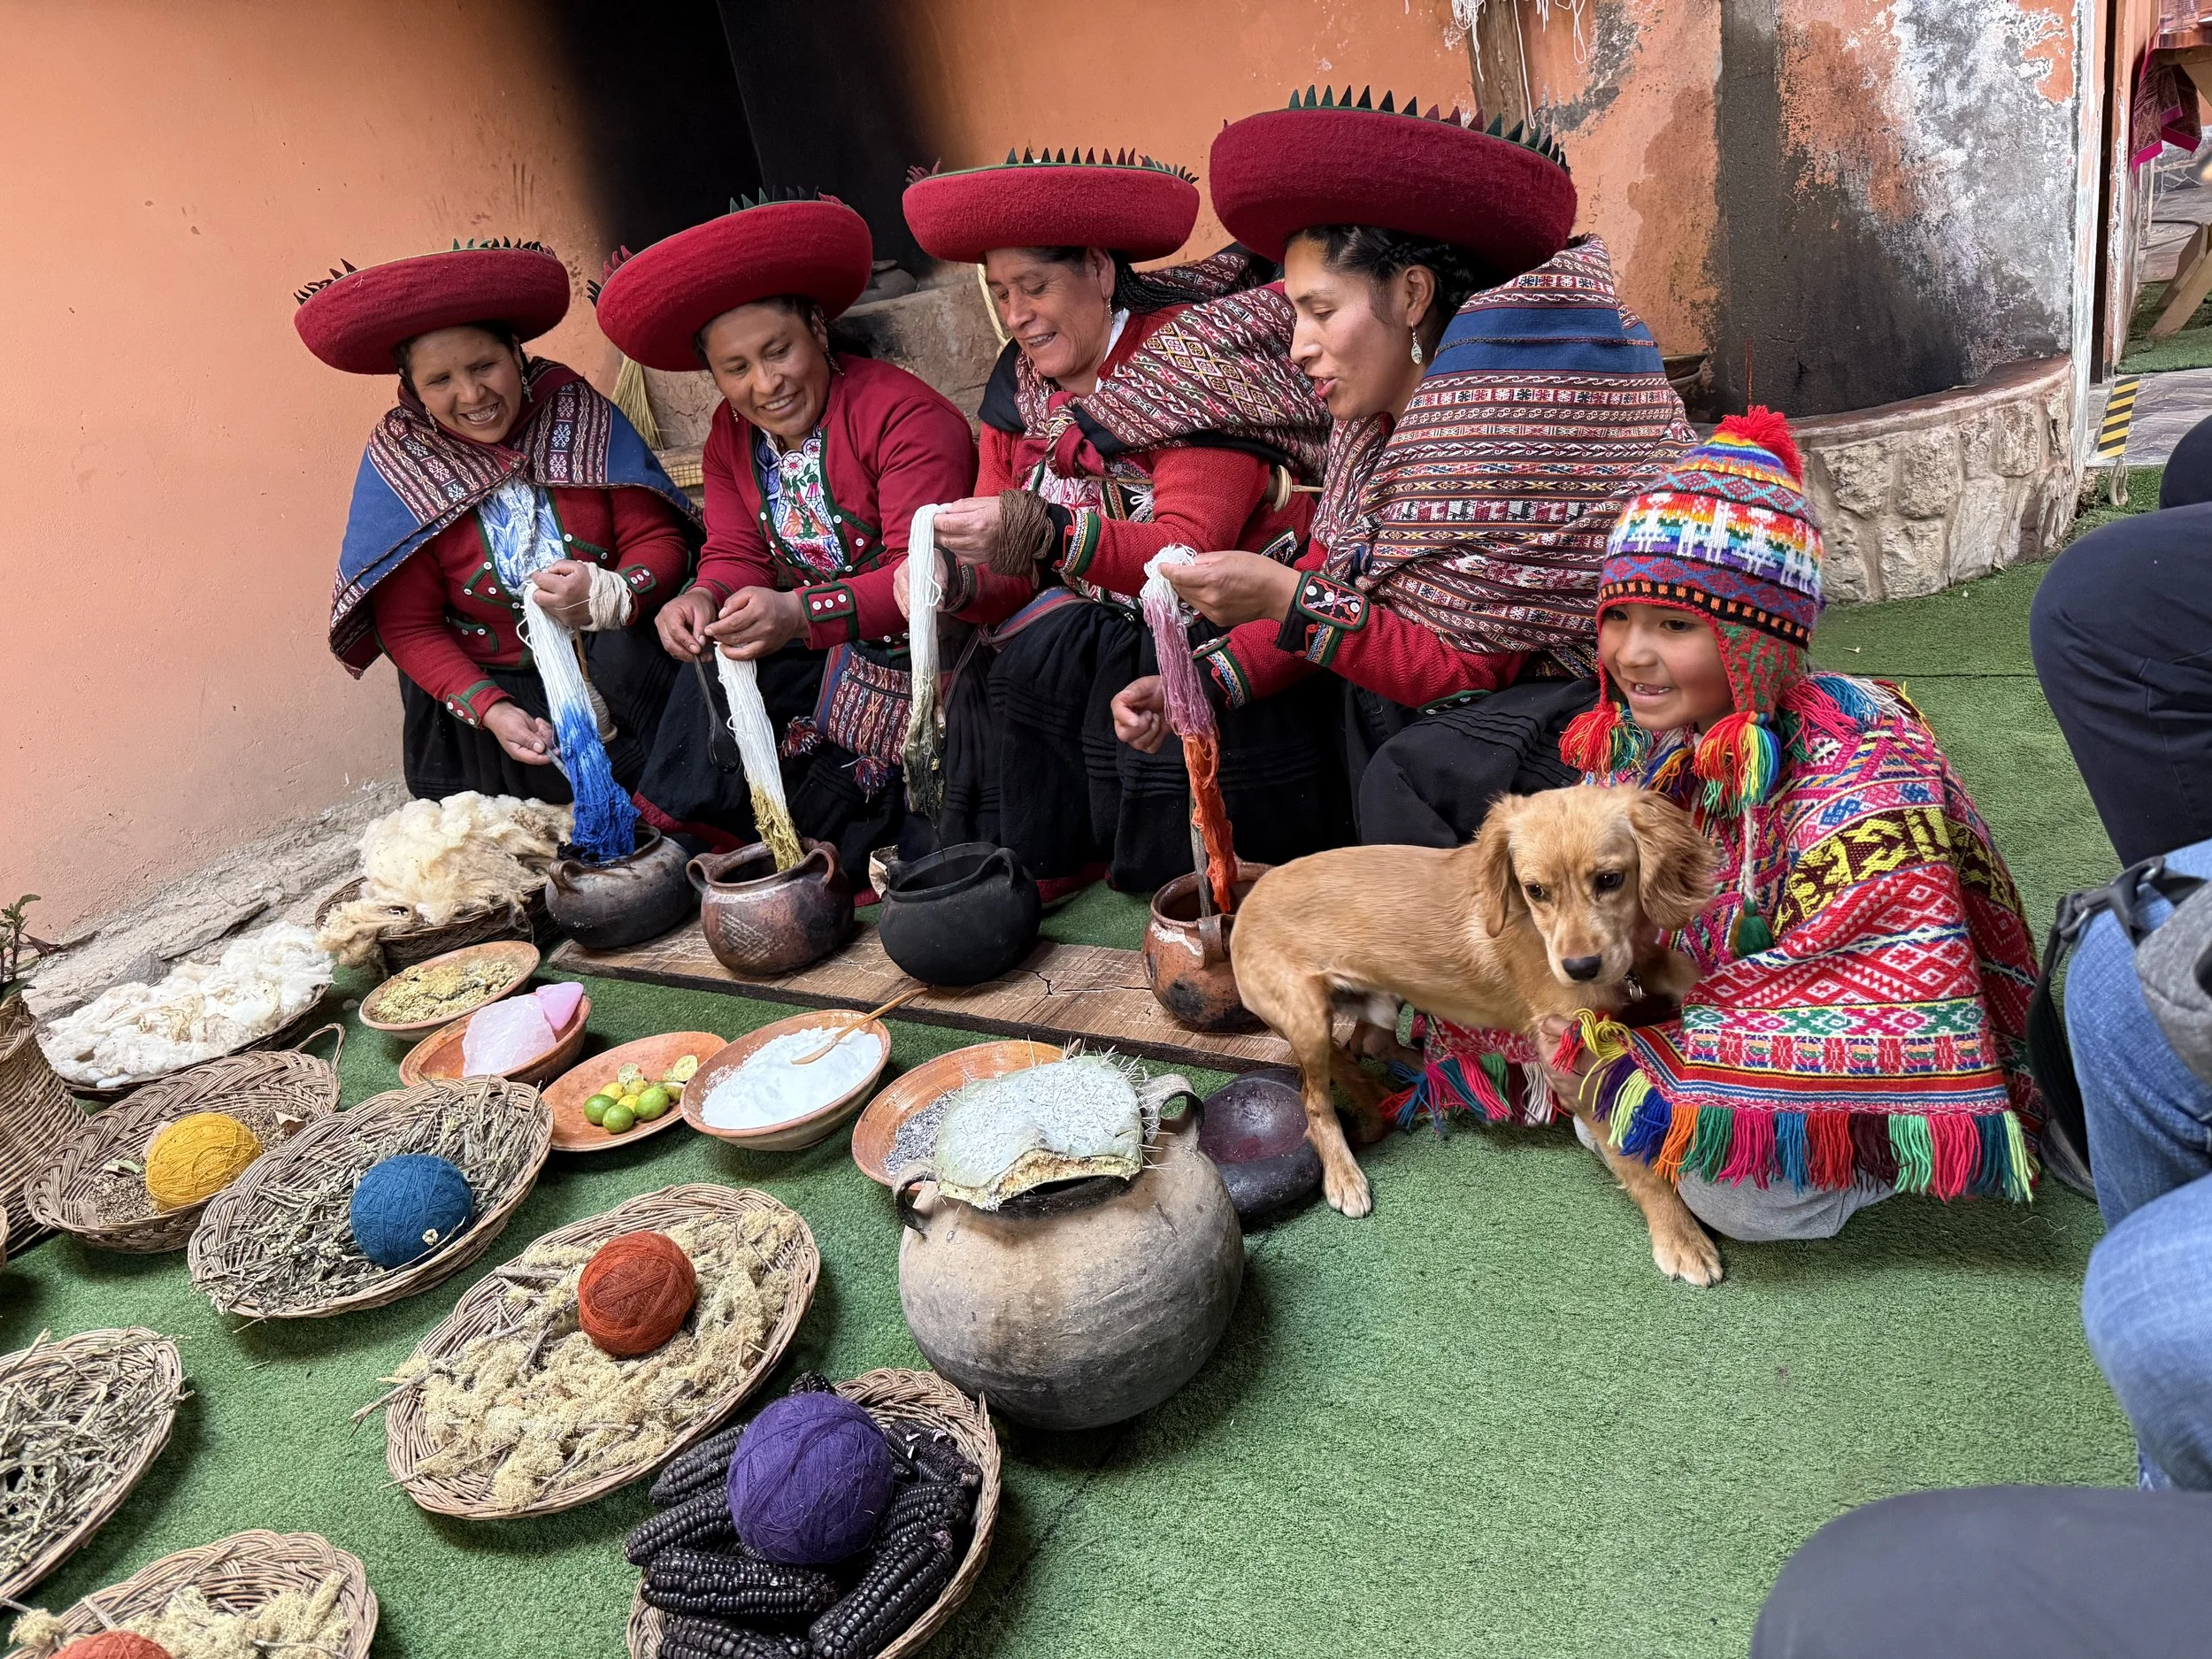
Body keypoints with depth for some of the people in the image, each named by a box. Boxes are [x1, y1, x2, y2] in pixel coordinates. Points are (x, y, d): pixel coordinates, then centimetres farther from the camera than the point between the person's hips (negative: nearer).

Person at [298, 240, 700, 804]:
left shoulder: (574, 411, -3)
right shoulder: (401, 461, -4)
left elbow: (658, 535, -6)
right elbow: (408, 627, -3)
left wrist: (612, 595, -29)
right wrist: (490, 710, -19)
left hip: (612, 659, 1)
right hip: (484, 685, 0)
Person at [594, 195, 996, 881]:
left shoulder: (903, 413, -17)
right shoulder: (731, 437, 9)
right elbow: (735, 557, 3)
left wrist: (802, 615, -39)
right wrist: (704, 599, -22)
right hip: (815, 651, 7)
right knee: (713, 673, -15)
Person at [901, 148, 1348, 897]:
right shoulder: (1019, 379, 4)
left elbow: (1190, 555, -27)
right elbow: (1007, 566, 1)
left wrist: (1049, 535, -42)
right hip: (1109, 623, 6)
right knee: (997, 676, -18)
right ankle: (1039, 869, 1)